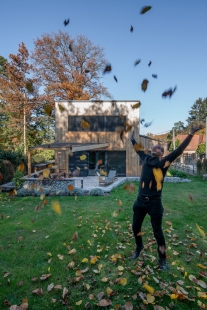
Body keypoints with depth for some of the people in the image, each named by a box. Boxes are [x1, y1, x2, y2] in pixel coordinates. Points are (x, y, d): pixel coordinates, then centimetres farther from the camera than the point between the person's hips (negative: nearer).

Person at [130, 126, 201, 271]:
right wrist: (133, 139, 33)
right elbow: (138, 150, 22)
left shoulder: (164, 161, -5)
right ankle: (139, 247, 47)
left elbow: (179, 150, -10)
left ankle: (162, 259, 31)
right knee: (136, 227, 17)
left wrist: (191, 135, -13)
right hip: (140, 201, 5)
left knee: (157, 231, 9)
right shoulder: (146, 159, 5)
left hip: (155, 203, -4)